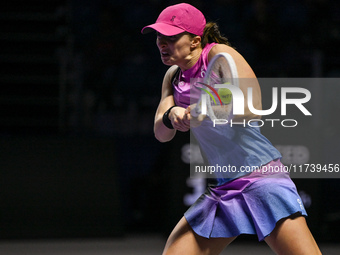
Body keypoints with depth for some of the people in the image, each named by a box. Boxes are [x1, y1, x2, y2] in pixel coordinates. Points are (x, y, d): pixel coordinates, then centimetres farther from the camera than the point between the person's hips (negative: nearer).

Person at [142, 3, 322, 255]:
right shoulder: (174, 76, 11)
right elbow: (161, 133, 2)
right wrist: (170, 116, -20)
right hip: (221, 186, 7)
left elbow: (252, 108, -19)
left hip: (261, 176, -7)